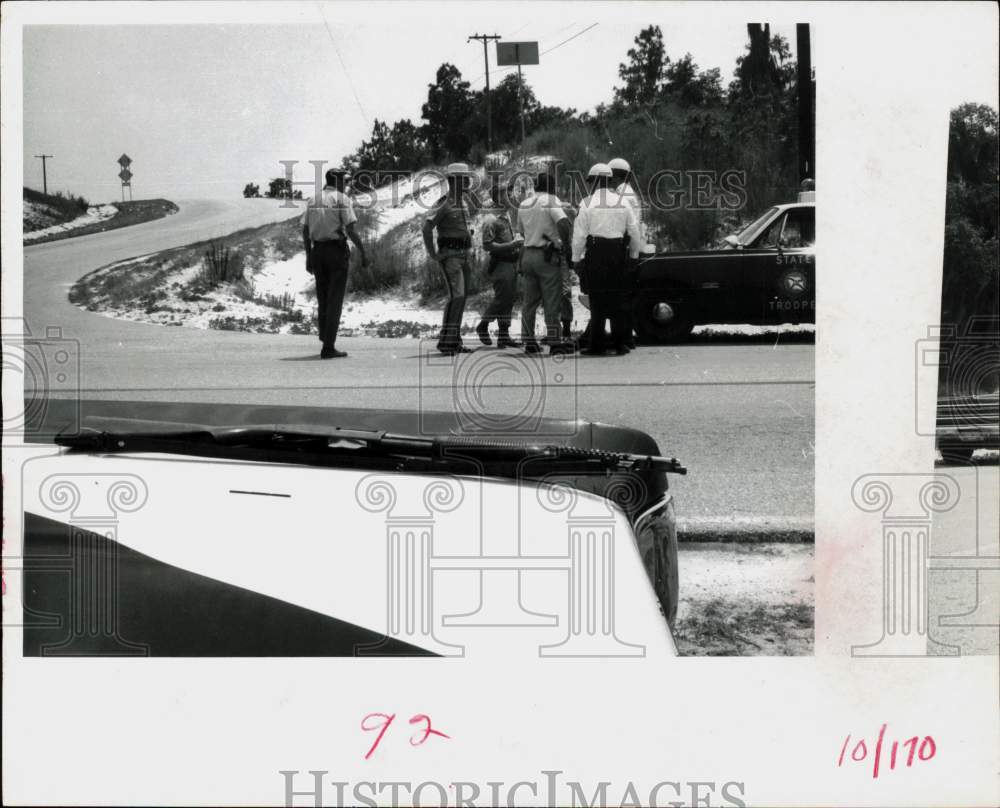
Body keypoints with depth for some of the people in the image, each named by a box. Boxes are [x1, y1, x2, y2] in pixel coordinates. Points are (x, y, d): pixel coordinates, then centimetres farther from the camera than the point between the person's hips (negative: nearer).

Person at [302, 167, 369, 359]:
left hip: (318, 251, 6)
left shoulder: (313, 200, 10)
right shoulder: (343, 200, -7)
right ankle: (328, 348, -7)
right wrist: (363, 253, -7)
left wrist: (308, 257, 15)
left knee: (323, 299, 16)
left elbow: (305, 231, 9)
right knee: (335, 300, -4)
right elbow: (351, 230, -15)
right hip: (337, 251, -6)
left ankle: (326, 338, 19)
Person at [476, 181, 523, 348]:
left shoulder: (507, 216, 14)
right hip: (500, 264, -9)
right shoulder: (492, 220, -14)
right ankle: (482, 327, 12)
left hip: (512, 264, 9)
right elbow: (487, 245, -20)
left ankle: (504, 336, 11)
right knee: (501, 300, -7)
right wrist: (511, 244, -21)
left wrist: (518, 239, 9)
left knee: (508, 300, 8)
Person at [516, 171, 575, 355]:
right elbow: (563, 223, -23)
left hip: (528, 255, 6)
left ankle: (528, 340, 10)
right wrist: (565, 244, -14)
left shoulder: (523, 205, 12)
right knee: (552, 300, -3)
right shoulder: (551, 201, -8)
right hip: (547, 255, -6)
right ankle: (554, 341, -4)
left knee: (529, 300, 10)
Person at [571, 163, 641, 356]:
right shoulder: (622, 202, 7)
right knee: (618, 298, 8)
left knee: (597, 299, 2)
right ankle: (620, 344, 7)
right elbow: (634, 231, 9)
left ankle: (596, 345, 2)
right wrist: (634, 254, 18)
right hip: (618, 252, 3)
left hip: (595, 253, -3)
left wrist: (576, 258, 1)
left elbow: (579, 234, -6)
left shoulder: (587, 203, -4)